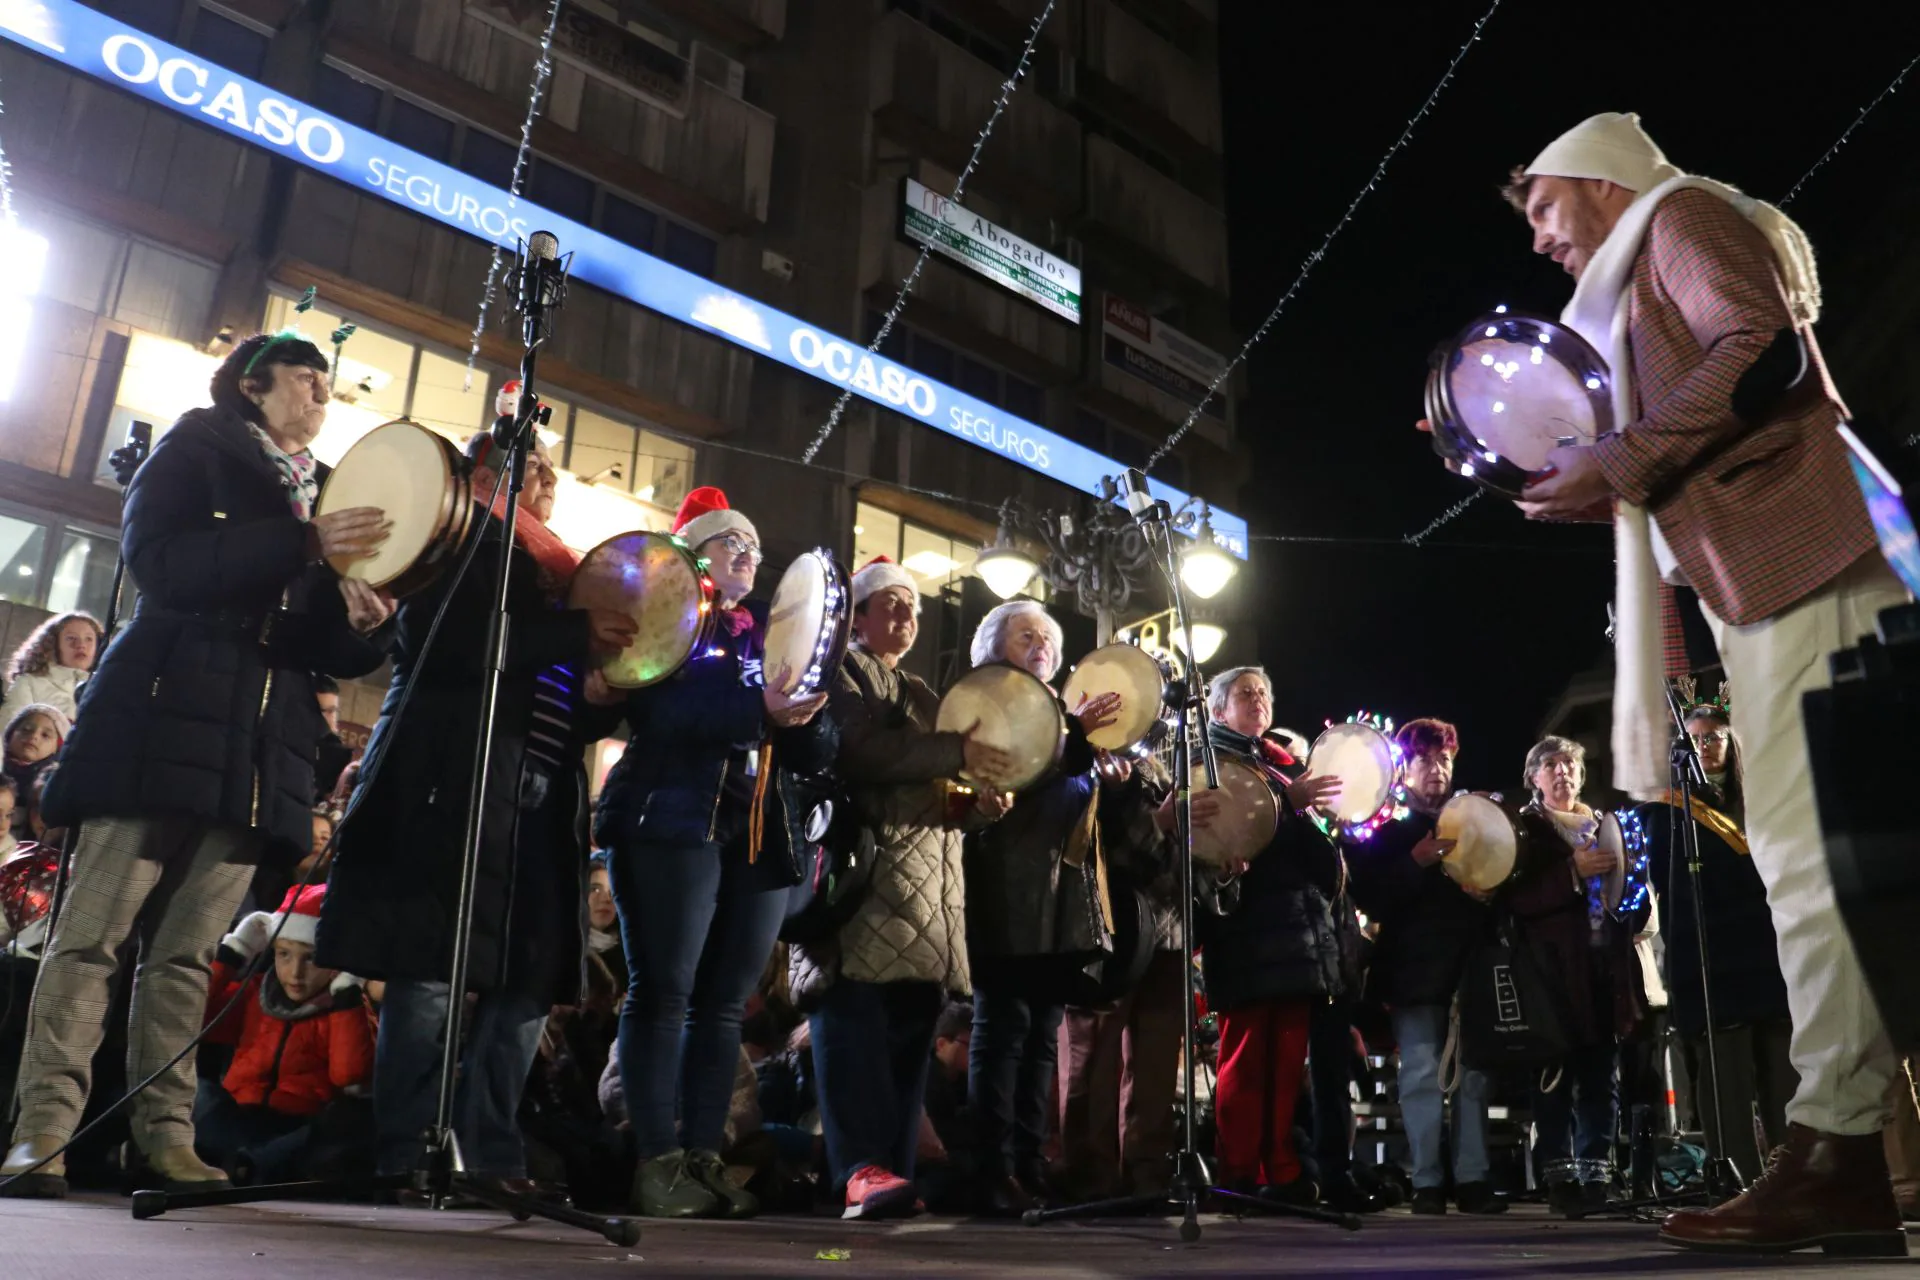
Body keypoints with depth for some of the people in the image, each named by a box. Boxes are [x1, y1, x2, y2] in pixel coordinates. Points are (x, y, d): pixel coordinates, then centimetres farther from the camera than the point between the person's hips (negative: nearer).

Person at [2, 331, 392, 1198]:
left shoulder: (323, 492, 21)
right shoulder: (196, 448, 7)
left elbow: (321, 649, 18)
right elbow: (157, 562, -11)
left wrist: (361, 622, -6)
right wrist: (306, 545, -19)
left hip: (261, 742, 5)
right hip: (165, 719, -4)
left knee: (187, 950, 4)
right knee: (94, 931, -4)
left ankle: (165, 1133, 5)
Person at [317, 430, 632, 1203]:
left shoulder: (550, 568, 25)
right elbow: (452, 641, -15)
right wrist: (575, 635, -16)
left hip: (540, 795, 7)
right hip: (457, 782, -7)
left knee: (532, 974, 2)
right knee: (431, 970, -7)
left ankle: (492, 1154, 8)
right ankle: (403, 1156, 1)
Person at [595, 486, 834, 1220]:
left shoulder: (774, 635, 20)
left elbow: (816, 755, 13)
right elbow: (653, 708, -15)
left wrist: (804, 717, -9)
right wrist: (756, 710, -23)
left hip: (764, 836, 5)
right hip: (675, 822, -5)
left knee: (725, 1001, 4)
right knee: (663, 993, -6)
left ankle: (705, 1156, 8)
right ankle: (658, 1160, -1)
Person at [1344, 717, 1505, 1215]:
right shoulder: (1387, 833, 6)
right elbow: (1371, 901, -4)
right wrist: (1416, 863, -17)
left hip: (1468, 964, 3)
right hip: (1415, 968, -3)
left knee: (1473, 1074, 2)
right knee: (1423, 1074, -4)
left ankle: (1472, 1178, 7)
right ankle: (1427, 1181, 1)